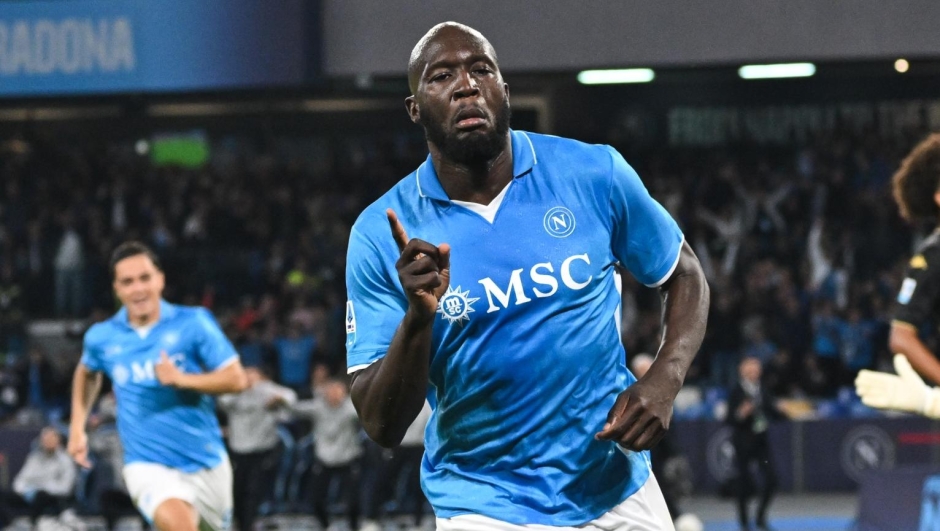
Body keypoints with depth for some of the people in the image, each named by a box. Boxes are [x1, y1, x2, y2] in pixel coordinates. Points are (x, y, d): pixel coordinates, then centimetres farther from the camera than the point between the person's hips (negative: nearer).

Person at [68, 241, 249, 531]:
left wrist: (182, 379, -23)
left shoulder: (193, 323, -7)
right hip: (149, 466, -2)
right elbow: (87, 373, 24)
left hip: (206, 463, 2)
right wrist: (77, 427, 15)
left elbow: (236, 379, -10)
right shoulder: (102, 337, 0)